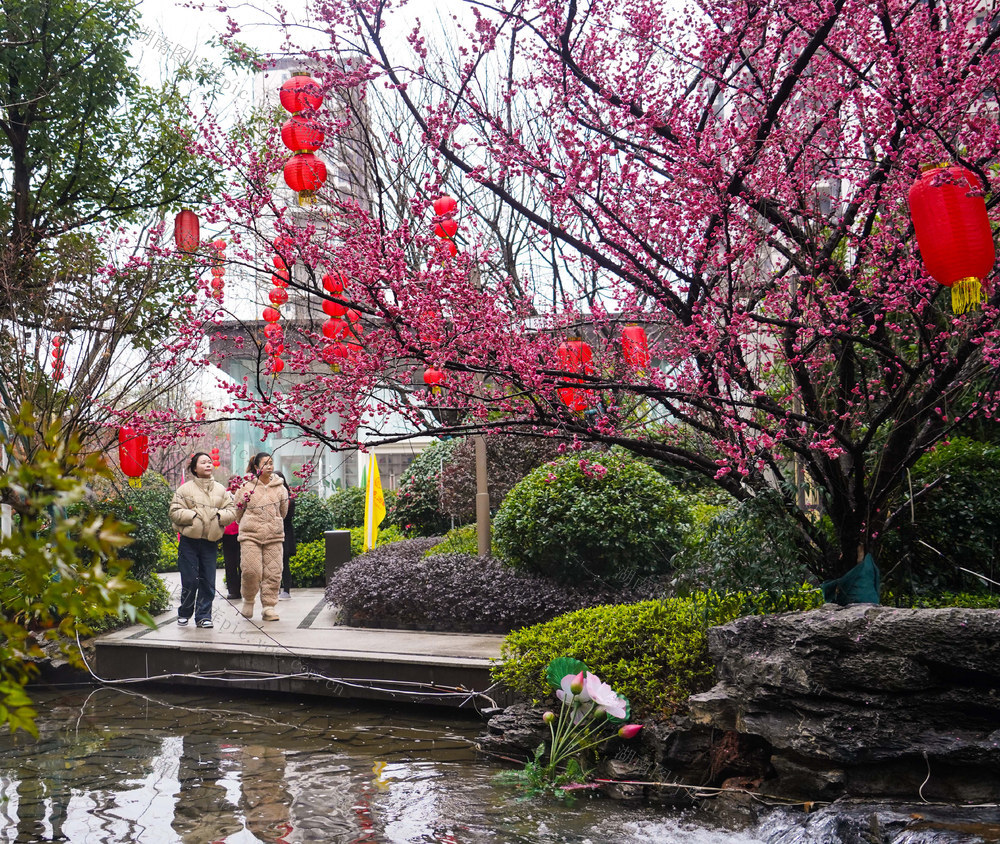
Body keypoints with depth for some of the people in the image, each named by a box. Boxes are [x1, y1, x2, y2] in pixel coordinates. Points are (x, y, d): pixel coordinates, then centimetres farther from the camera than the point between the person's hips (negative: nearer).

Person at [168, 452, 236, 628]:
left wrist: (219, 515, -9)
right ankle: (184, 613, 19)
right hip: (189, 541, -2)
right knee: (190, 580, -2)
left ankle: (203, 616, 10)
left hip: (211, 541, 3)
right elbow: (175, 512, -3)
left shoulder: (220, 490, 12)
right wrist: (193, 516, -14)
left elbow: (231, 511, 9)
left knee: (208, 581, 1)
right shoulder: (184, 489, 2)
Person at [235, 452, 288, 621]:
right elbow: (237, 511, 13)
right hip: (250, 535, -2)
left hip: (274, 536, 2)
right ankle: (248, 601, 13)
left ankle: (269, 607, 8)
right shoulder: (246, 486, 1)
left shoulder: (279, 487, 8)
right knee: (251, 570, -12)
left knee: (273, 572, -2)